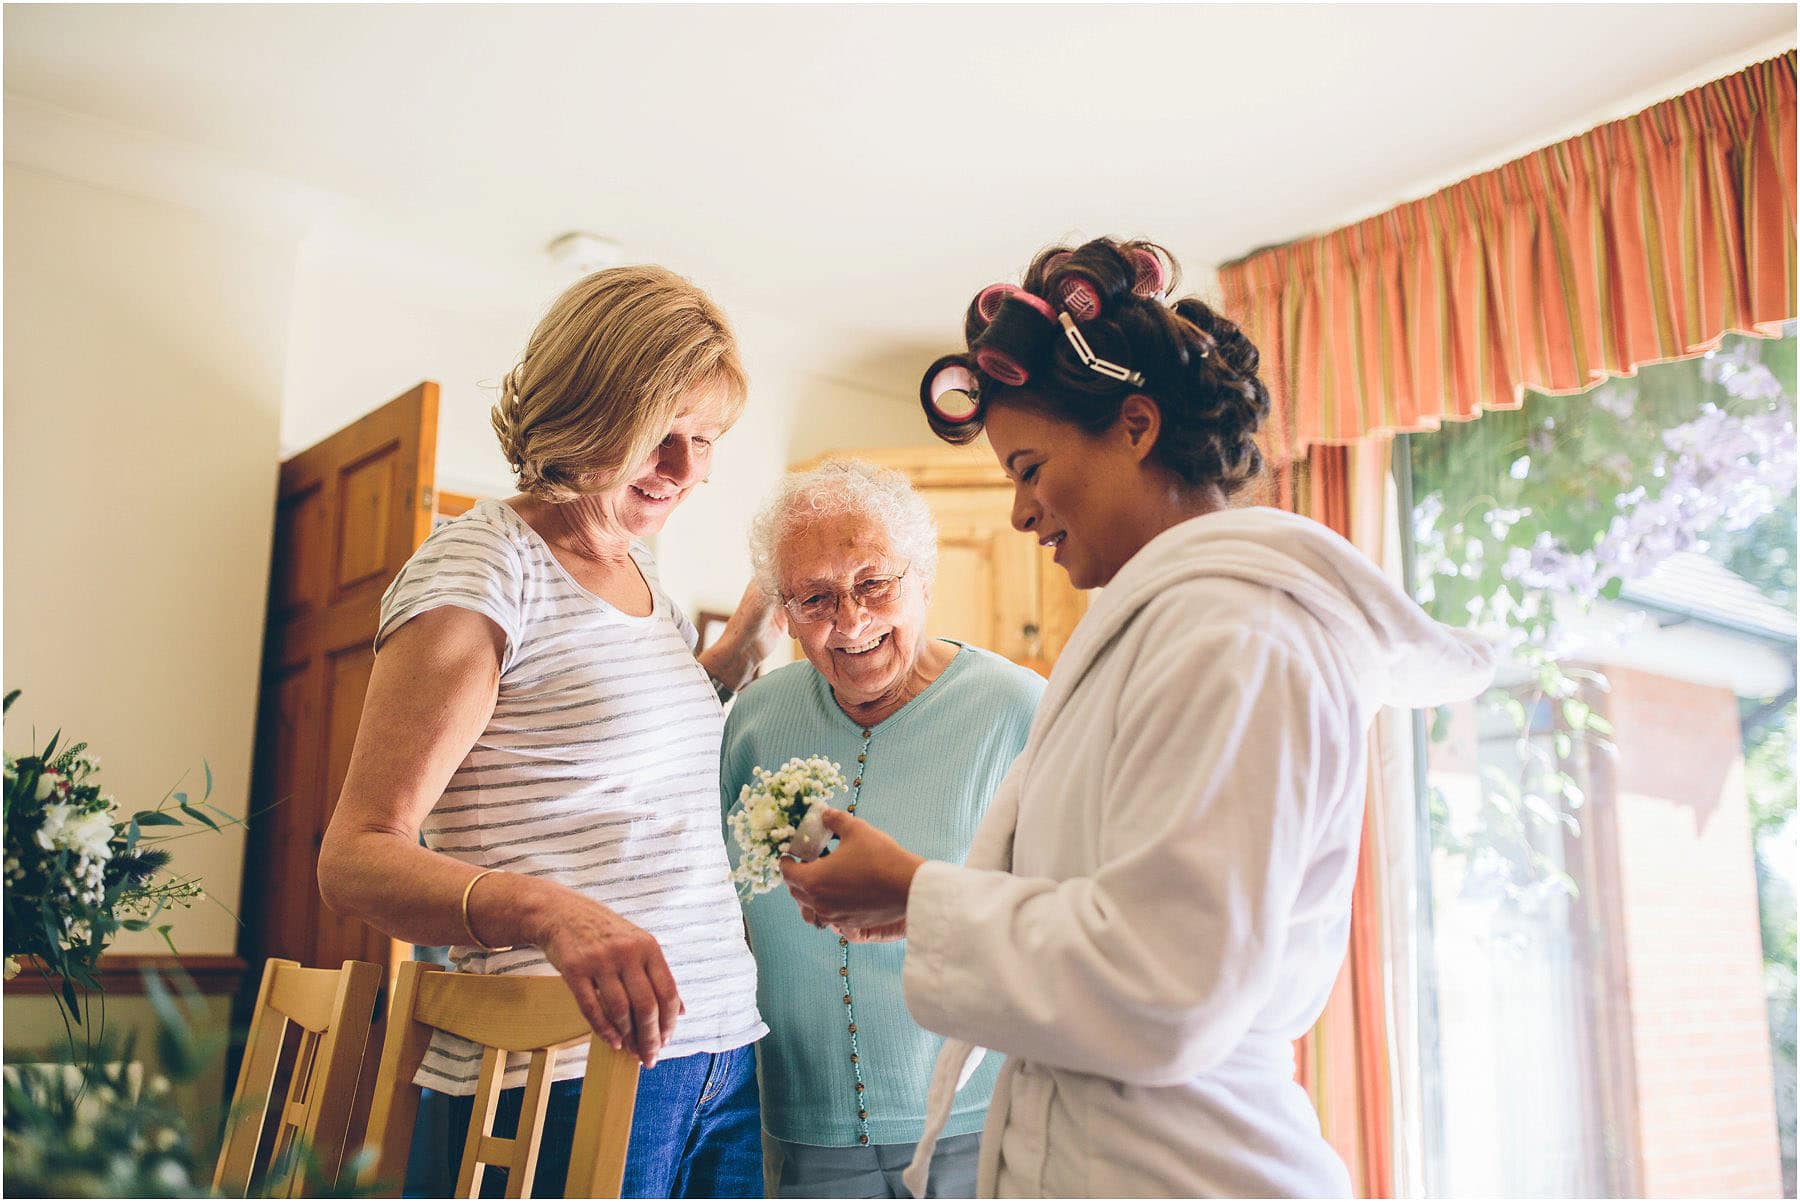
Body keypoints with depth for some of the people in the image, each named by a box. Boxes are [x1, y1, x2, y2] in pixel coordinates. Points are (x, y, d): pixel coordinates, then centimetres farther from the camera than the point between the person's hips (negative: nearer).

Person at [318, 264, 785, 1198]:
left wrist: (747, 642, 18)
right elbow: (356, 860, -14)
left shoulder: (641, 573, 15)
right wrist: (549, 911, -32)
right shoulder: (480, 565, -9)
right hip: (560, 1075, -7)